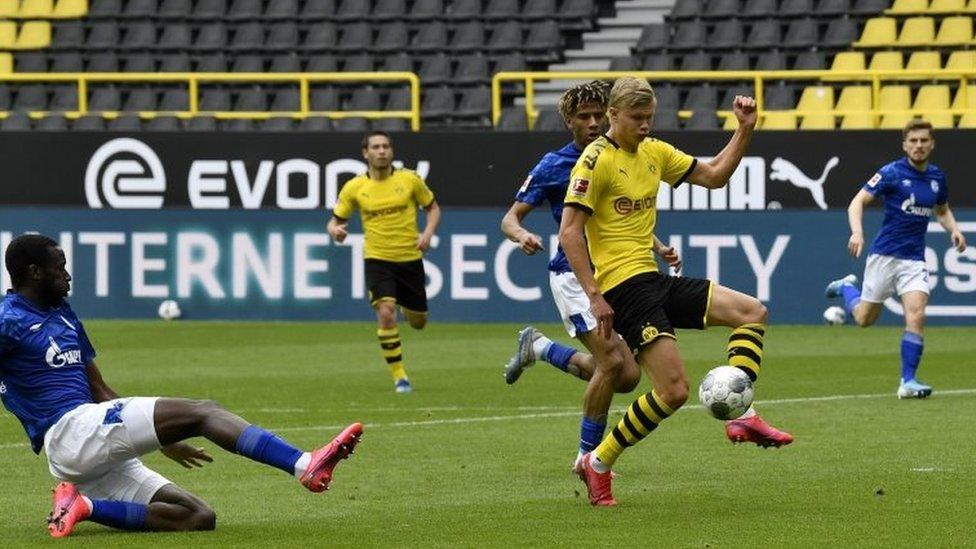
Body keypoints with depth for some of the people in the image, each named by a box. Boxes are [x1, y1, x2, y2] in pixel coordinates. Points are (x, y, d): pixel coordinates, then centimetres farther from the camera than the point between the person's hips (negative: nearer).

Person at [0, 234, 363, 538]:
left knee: (200, 518, -2)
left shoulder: (61, 314, 25)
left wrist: (164, 439, 26)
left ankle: (86, 506, -9)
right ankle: (305, 466, -30)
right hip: (71, 431, -10)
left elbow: (99, 391, 28)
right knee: (202, 413, -17)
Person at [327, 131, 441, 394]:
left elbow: (433, 207, 10)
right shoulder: (354, 187, -4)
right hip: (377, 260, -1)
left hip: (410, 259, 1)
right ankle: (399, 376, -11)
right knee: (386, 313, -23)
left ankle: (406, 307, 52)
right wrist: (335, 230, -18)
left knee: (418, 322, 11)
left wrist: (428, 232, -9)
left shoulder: (409, 180, -4)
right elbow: (336, 219, 6)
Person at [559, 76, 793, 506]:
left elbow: (713, 176, 23)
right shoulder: (597, 159, -11)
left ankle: (740, 414, -4)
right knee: (673, 390, -15)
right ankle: (598, 463, -2)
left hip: (654, 279, 9)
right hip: (623, 284, -9)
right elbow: (569, 232, -15)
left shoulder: (654, 152, 14)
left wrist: (744, 130, 10)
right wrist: (594, 296, -21)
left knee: (752, 312, 5)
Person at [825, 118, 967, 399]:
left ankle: (908, 381, -11)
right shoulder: (892, 173, -9)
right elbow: (858, 202, -10)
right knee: (864, 318, 9)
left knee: (916, 315, -16)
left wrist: (953, 229, 4)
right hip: (884, 255, -3)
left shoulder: (937, 177, 7)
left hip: (914, 260, 3)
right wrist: (857, 232, -27)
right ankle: (846, 287, 42)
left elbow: (942, 210, 25)